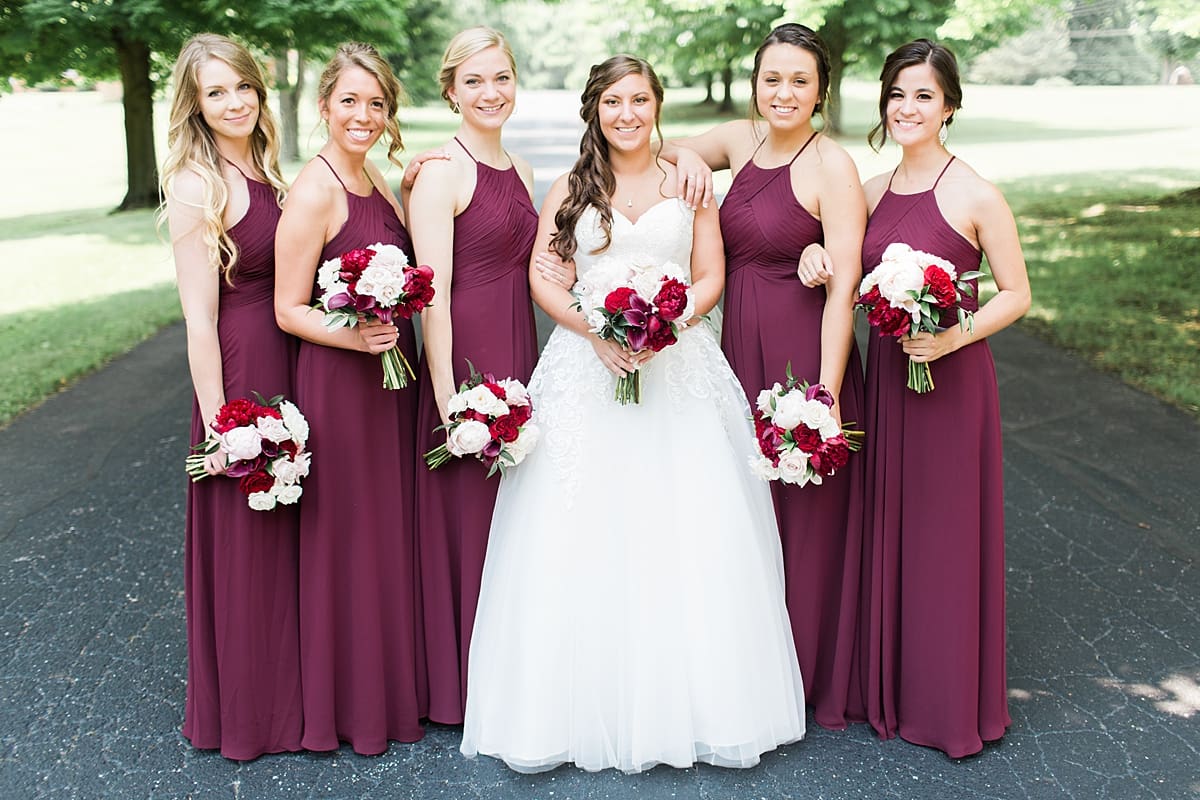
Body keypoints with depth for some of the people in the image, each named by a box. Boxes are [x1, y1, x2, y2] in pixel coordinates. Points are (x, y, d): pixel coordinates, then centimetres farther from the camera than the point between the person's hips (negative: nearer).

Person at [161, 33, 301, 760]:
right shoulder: (197, 186, -15)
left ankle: (287, 687, 38)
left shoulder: (264, 173, 9)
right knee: (245, 541, 6)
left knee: (287, 531, 19)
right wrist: (217, 424, -17)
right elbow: (200, 319, -17)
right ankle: (247, 711, 25)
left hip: (289, 362, 8)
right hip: (241, 367, -8)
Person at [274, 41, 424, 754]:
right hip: (339, 381, -8)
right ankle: (350, 702, 23)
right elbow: (289, 309, -14)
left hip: (392, 373, 9)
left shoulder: (374, 179, 10)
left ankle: (394, 682, 35)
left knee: (393, 526, 17)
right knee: (349, 533, 4)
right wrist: (355, 337, -28)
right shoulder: (315, 192, -15)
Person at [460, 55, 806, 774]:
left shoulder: (690, 185, 11)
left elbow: (710, 278, 5)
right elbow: (542, 278, 4)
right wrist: (596, 330, -13)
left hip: (679, 369, 0)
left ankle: (687, 705, 10)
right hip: (586, 373, 1)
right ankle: (587, 707, 9)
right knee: (579, 538, -3)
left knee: (686, 537, -4)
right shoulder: (569, 191, 12)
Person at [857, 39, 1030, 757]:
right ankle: (891, 687, 29)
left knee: (947, 534, 4)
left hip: (951, 381, -5)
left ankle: (954, 703, 22)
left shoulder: (976, 197, -10)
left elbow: (1016, 295, -6)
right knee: (889, 528, 13)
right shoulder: (872, 193, 7)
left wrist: (955, 337, -21)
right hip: (885, 375, 6)